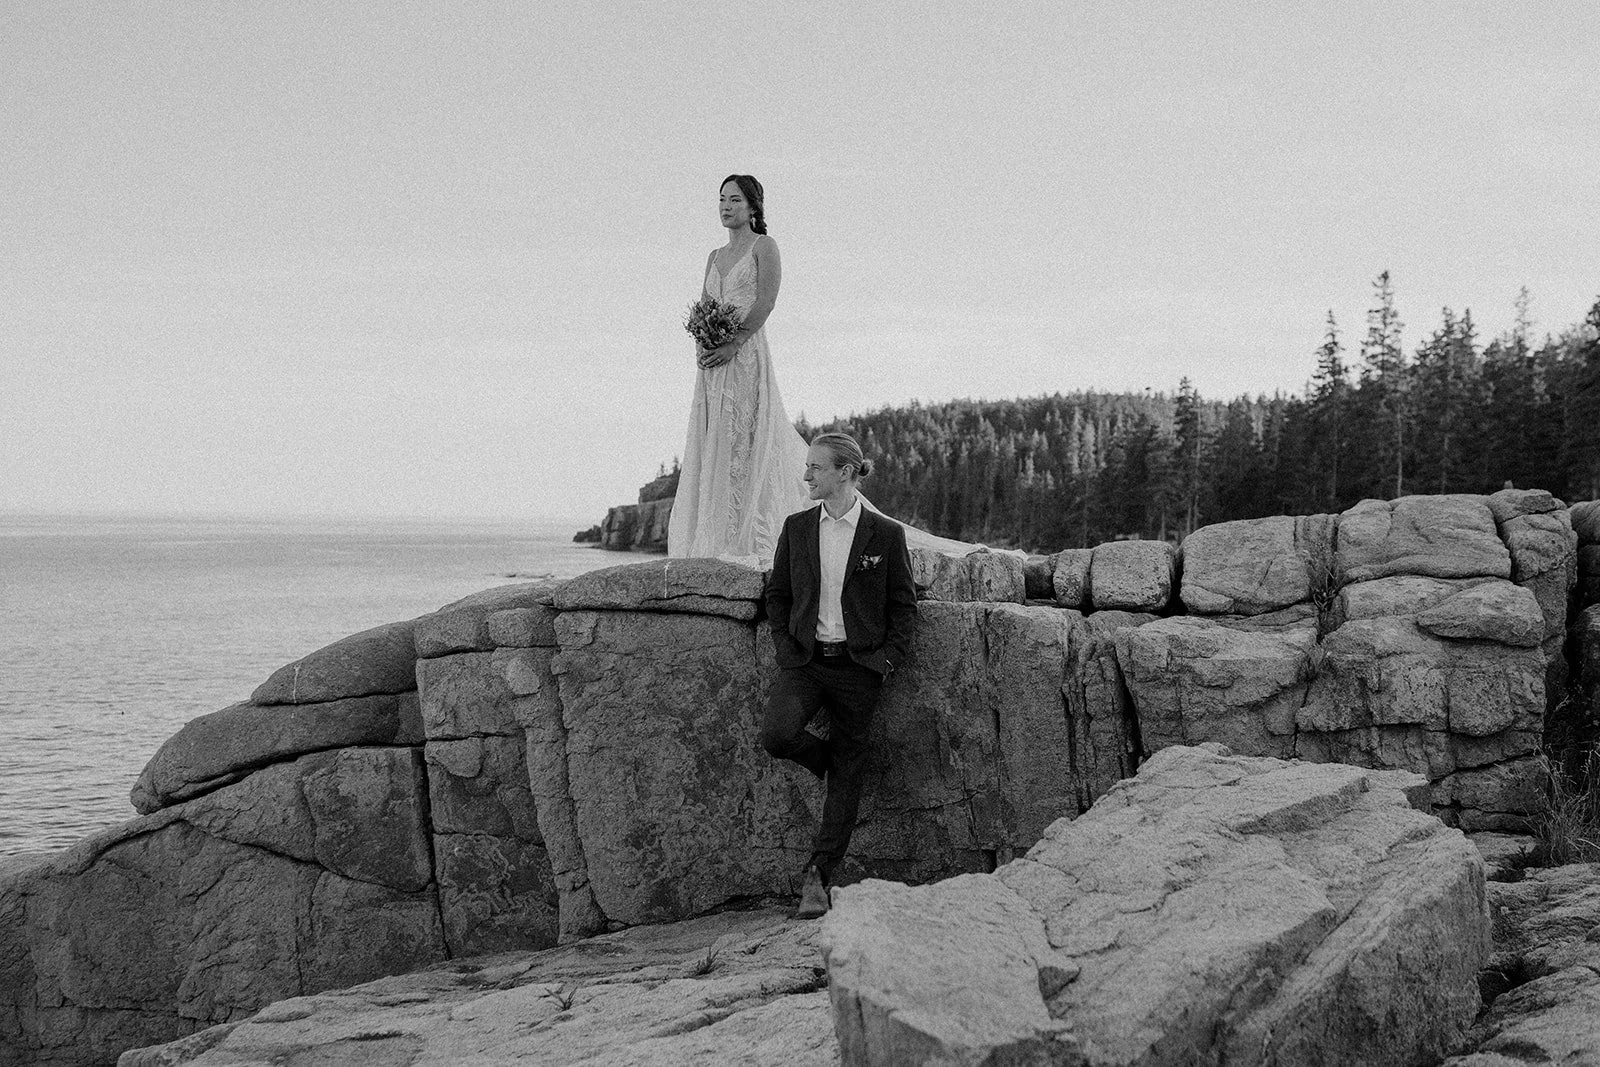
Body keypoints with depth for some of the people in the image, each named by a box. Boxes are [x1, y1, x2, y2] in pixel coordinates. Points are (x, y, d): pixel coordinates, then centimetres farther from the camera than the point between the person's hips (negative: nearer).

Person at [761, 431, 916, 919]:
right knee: (776, 734, -24)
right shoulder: (796, 528, 7)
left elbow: (904, 604, 4)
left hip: (858, 665, -2)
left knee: (847, 772, 0)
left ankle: (818, 876, 7)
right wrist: (785, 647, 2)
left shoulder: (886, 534, -2)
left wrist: (888, 657, -6)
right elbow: (777, 594, 14)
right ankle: (825, 760, 10)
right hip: (805, 659, 2)